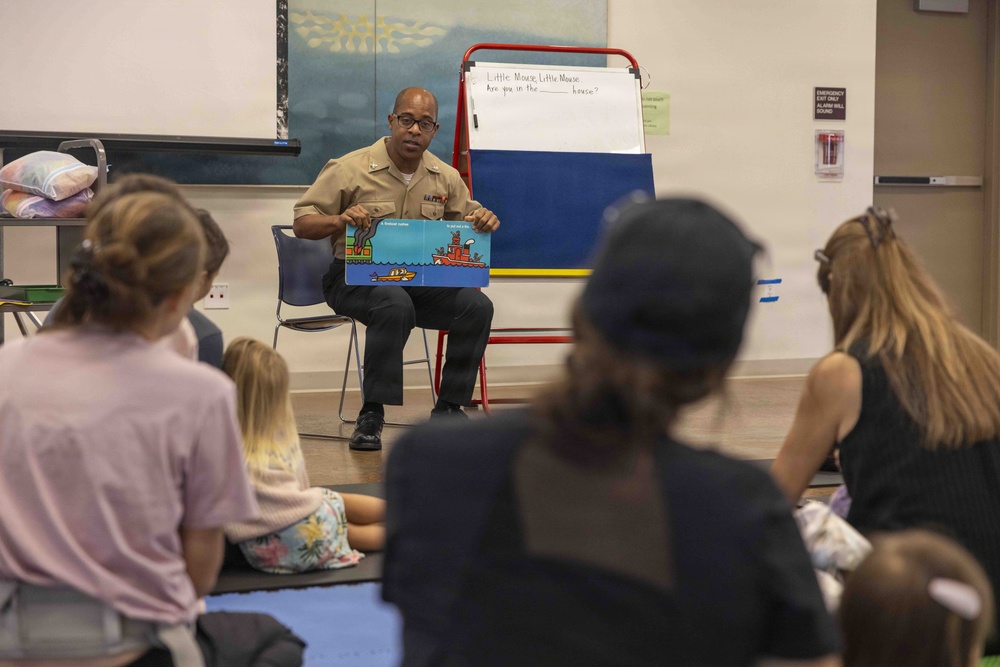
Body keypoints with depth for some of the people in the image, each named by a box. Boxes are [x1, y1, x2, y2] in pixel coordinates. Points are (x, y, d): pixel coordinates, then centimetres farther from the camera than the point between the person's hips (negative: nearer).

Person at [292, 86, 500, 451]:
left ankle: (448, 409, -5)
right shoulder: (350, 169, -6)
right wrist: (339, 220, -28)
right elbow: (302, 223, -6)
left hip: (418, 280, 5)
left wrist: (483, 219, -6)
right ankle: (371, 417, -28)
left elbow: (466, 218, 19)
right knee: (395, 305, -37)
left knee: (477, 306, -19)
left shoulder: (445, 177, 8)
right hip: (354, 277, -5)